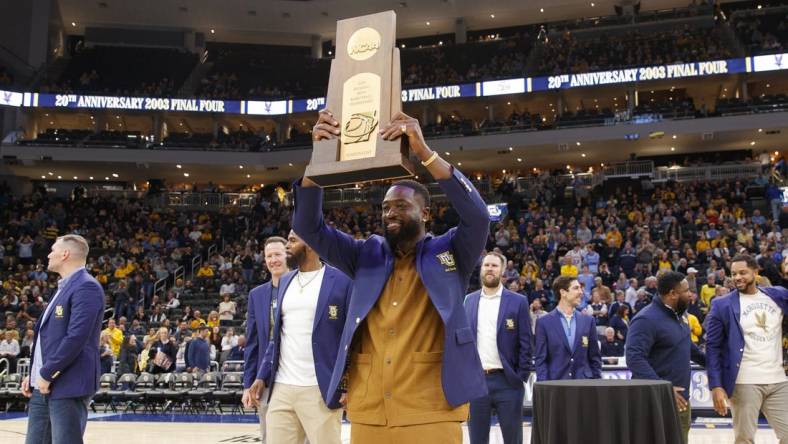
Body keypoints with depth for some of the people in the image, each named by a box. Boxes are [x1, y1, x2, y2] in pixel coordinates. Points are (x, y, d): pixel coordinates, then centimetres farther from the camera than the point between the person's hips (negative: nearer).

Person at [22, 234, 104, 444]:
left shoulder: (86, 287, -12)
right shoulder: (64, 288, 20)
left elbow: (76, 337, -21)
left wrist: (47, 374, -16)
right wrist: (34, 374, 15)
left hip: (69, 387, -10)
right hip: (43, 386, 10)